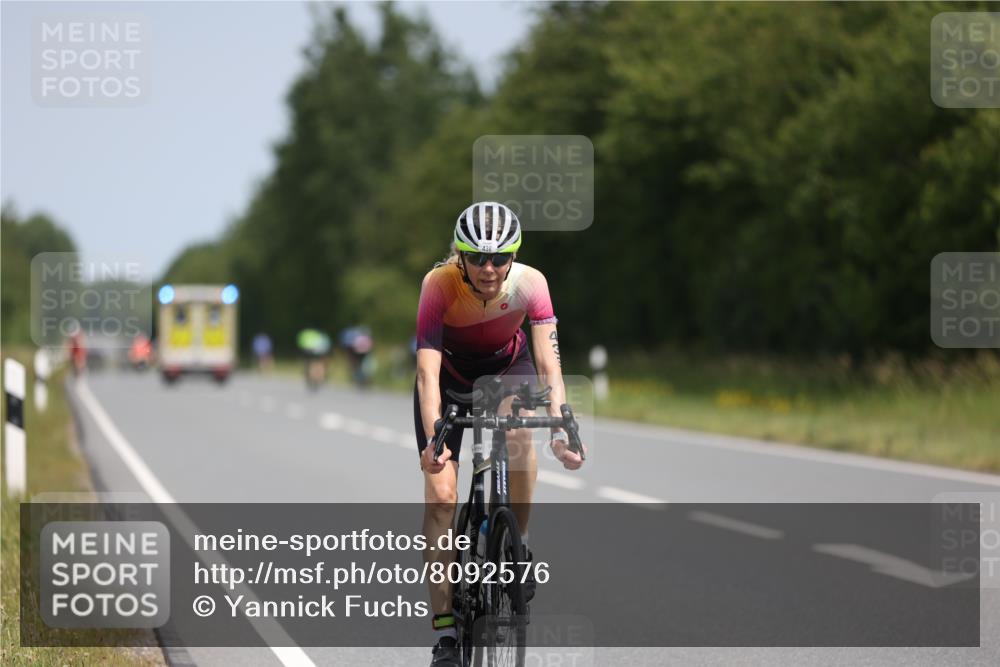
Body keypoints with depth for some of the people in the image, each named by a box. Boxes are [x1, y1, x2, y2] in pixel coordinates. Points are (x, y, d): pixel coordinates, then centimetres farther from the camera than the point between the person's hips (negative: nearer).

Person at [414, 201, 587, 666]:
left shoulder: (529, 283, -29)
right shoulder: (440, 284, -32)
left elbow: (549, 366, -33)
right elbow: (428, 371, -37)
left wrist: (560, 430, -47)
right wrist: (432, 440, -50)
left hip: (507, 367, 1)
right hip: (450, 371, 0)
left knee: (519, 433, -34)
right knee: (440, 494, -11)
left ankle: (516, 543, -10)